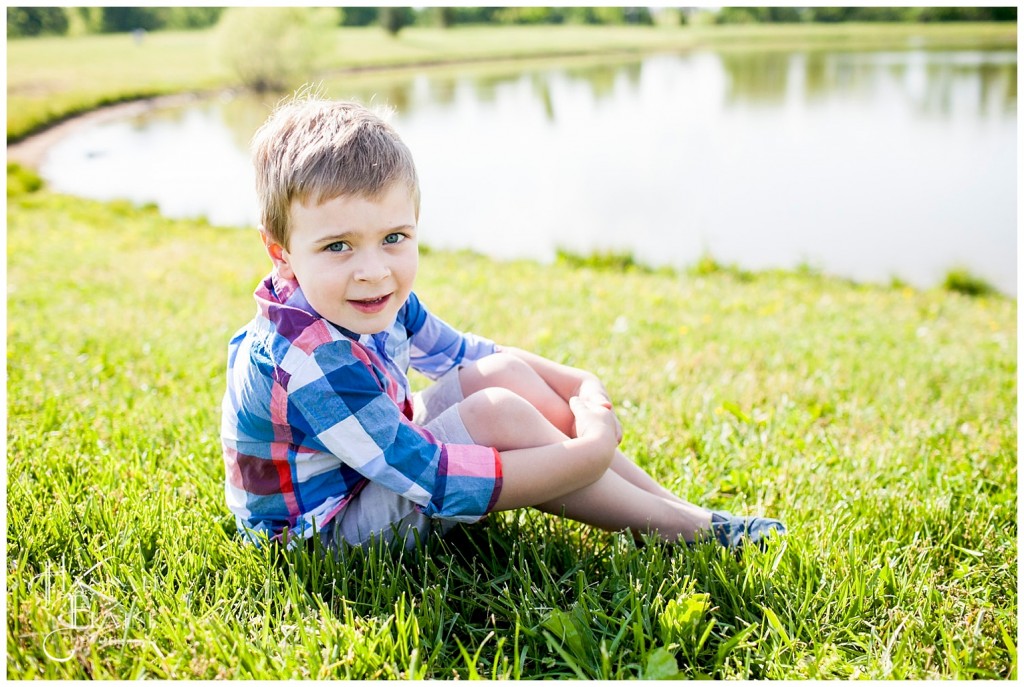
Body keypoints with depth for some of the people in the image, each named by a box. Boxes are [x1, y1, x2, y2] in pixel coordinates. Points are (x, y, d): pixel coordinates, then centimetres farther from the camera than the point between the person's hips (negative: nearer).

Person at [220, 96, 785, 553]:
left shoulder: (376, 302, -8)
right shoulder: (312, 363, -35)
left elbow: (461, 352, 9)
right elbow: (439, 485, -35)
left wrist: (578, 384, -4)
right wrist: (591, 450, -30)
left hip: (379, 463, 9)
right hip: (325, 529, -8)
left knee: (501, 373, -7)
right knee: (498, 413, -26)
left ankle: (670, 500, -2)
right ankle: (677, 527, -12)